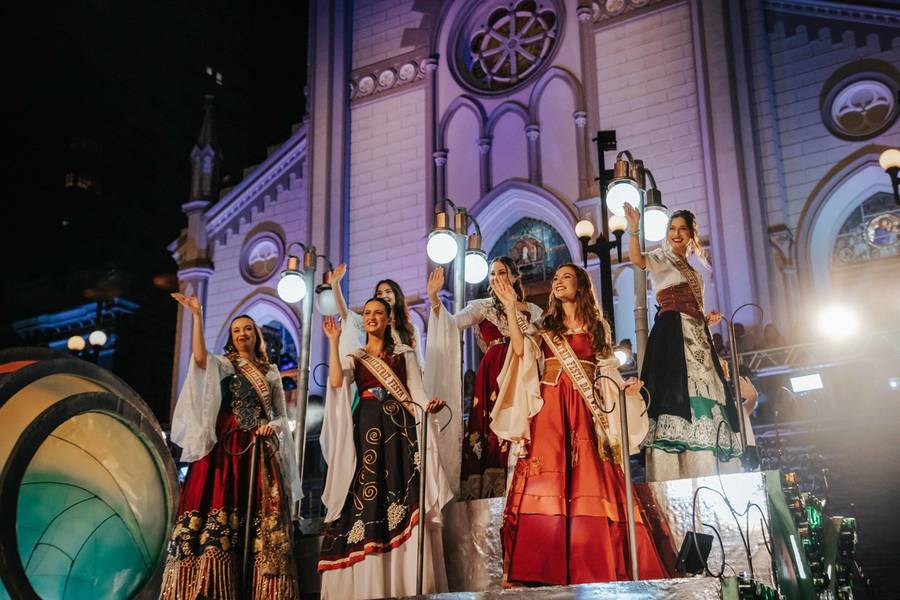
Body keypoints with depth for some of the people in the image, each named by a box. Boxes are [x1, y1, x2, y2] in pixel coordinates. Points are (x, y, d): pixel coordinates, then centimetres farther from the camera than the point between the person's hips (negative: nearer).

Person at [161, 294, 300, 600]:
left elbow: (282, 416, 19)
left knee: (261, 520, -3)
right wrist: (197, 315, -21)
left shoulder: (271, 372, 18)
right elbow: (200, 358, -15)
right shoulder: (222, 364, 9)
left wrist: (272, 426, -4)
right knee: (220, 509, -13)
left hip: (260, 452, 3)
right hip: (225, 448, -3)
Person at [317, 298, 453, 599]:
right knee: (366, 499, -8)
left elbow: (416, 391, 5)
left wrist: (429, 405, -17)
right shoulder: (353, 357, 18)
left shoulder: (404, 353, 16)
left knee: (402, 494, -12)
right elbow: (336, 381, -3)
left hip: (399, 428, -1)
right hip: (366, 430, 1)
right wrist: (334, 341, -1)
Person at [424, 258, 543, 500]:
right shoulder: (482, 307, 13)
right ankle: (490, 491, -12)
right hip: (493, 375, -1)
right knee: (492, 430, -11)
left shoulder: (532, 311, 17)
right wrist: (434, 297, -17)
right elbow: (452, 323, -4)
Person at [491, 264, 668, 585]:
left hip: (584, 410, 0)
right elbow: (520, 350, -1)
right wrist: (511, 308, -3)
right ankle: (543, 570, -15)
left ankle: (595, 569, -8)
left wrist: (626, 387, -6)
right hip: (548, 409, 0)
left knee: (588, 484, -9)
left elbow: (605, 372, 13)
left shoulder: (597, 327, 18)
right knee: (545, 486, -11)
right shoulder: (545, 328, 18)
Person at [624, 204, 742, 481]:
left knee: (704, 395, 2)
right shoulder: (660, 258, 5)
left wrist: (708, 319, 10)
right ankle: (676, 475, -23)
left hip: (696, 337, 8)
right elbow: (636, 259, -19)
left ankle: (705, 474, 5)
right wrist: (633, 230, -35)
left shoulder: (693, 270, 26)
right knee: (678, 392, -19)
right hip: (672, 334, -8)